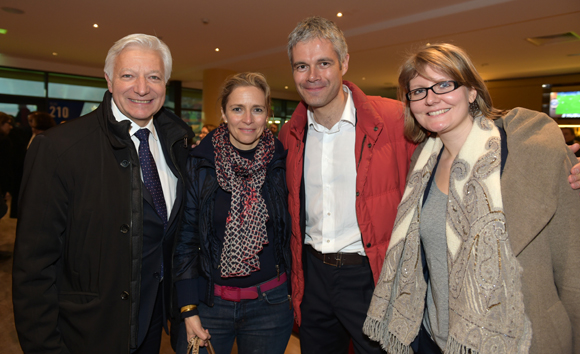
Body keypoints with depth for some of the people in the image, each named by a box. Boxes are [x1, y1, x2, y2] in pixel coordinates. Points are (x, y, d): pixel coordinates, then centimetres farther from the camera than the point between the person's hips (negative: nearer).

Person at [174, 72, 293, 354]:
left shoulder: (282, 164, -4)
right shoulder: (198, 163, -7)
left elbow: (290, 230, 5)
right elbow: (186, 237, -4)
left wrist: (293, 289, 6)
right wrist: (189, 308, -5)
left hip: (269, 303, 1)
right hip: (208, 302, 0)